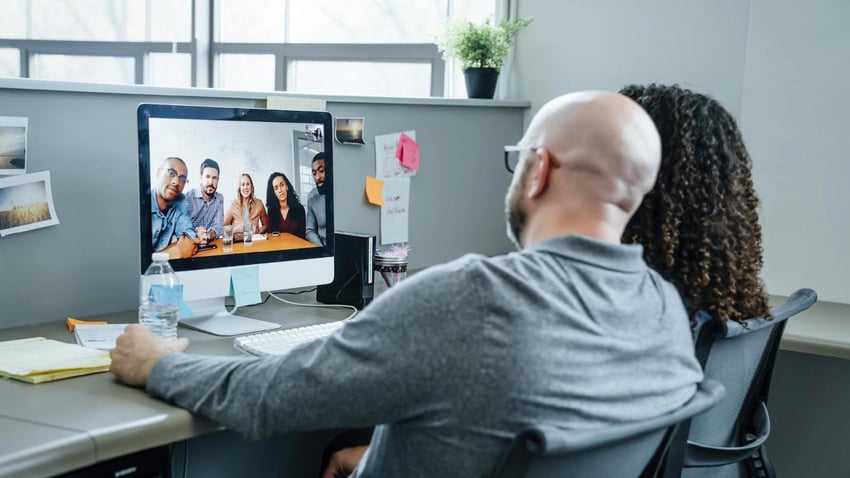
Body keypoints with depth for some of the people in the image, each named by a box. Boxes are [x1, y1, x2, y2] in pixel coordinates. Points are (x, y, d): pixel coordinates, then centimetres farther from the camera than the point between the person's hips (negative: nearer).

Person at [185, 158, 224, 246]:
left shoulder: (220, 199, 7)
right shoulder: (187, 197, -7)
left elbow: (218, 226, -2)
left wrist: (208, 236, -23)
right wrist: (195, 234, -33)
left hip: (210, 244, 2)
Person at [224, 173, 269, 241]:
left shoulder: (258, 203, 7)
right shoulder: (233, 204, 3)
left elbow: (266, 225, 16)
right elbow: (225, 226, 8)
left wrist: (258, 231, -3)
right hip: (236, 240, -1)